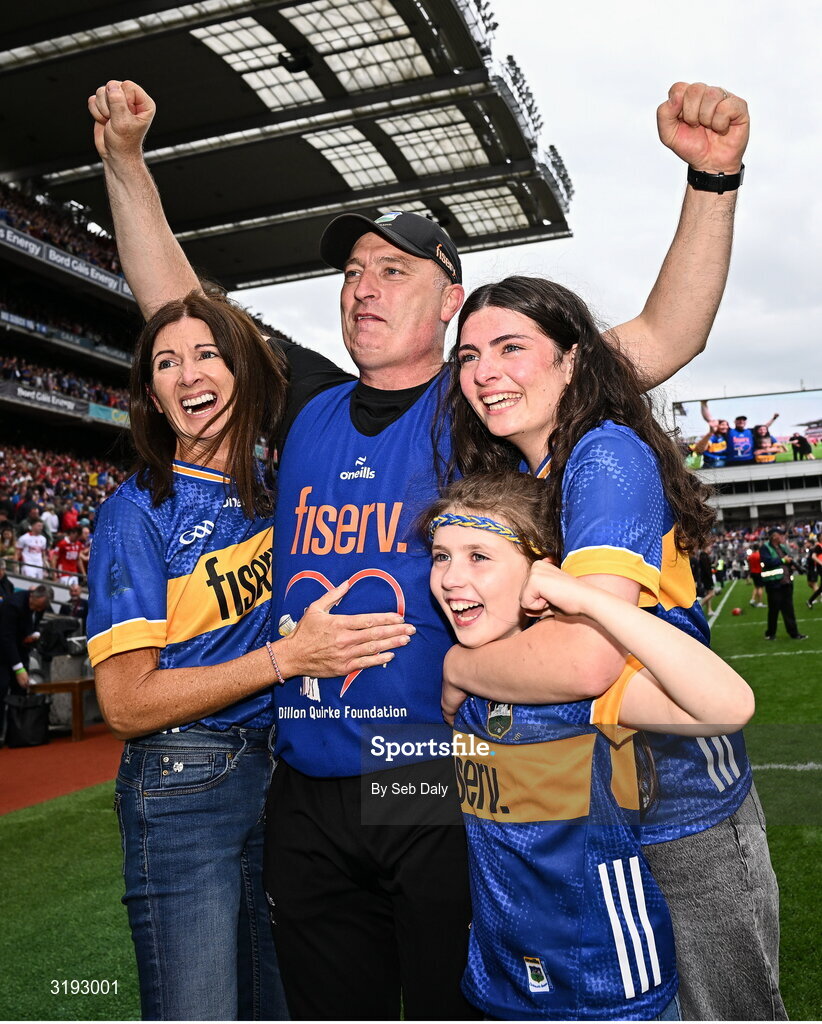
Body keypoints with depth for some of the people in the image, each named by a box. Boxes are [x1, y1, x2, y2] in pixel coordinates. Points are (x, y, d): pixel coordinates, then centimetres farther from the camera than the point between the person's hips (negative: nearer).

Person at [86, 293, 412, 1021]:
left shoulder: (276, 490, 4)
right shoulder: (138, 511, -9)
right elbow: (125, 704, -13)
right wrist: (287, 658, -21)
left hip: (279, 770, 5)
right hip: (182, 789, -5)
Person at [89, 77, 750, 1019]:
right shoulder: (305, 405, 7)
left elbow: (667, 335, -6)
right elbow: (174, 302, 13)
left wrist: (711, 177, -16)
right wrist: (126, 160, 7)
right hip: (307, 804, 4)